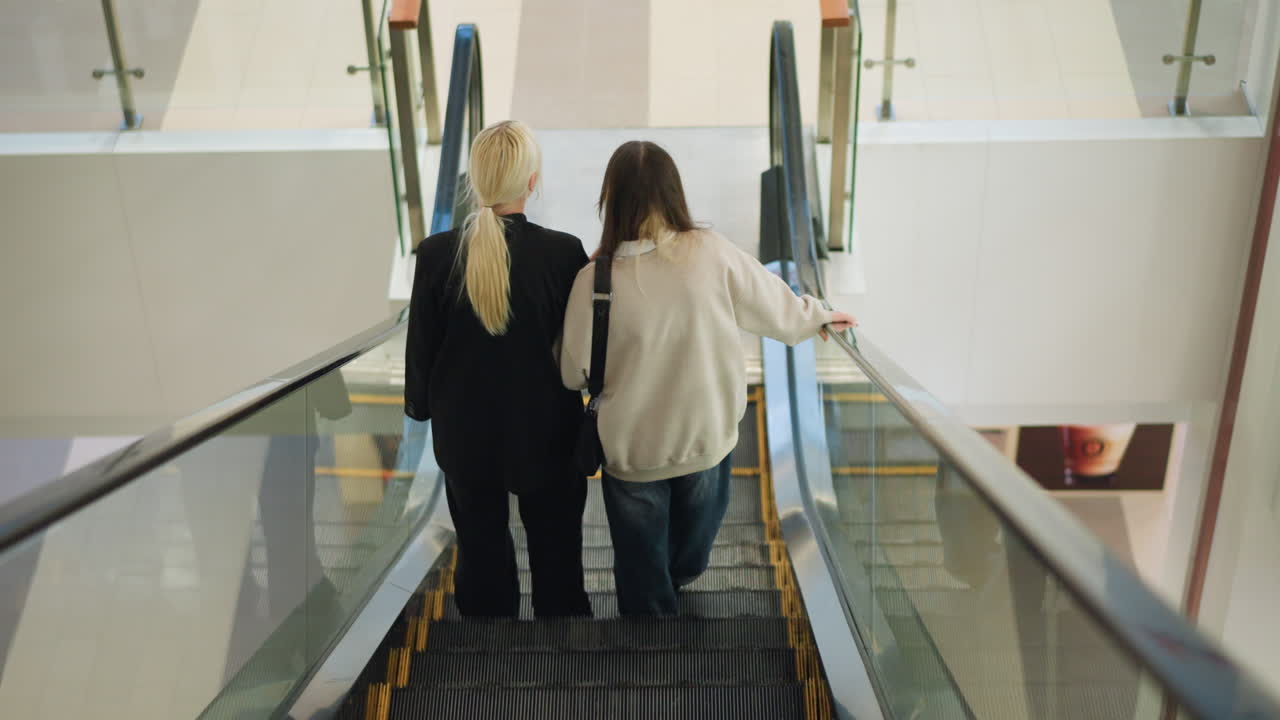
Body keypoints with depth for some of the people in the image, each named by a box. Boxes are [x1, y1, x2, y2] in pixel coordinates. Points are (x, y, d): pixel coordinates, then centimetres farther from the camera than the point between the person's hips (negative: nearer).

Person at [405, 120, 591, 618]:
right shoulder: (564, 252, -17)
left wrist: (420, 405, 14)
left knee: (481, 552, 20)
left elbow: (420, 346, -3)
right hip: (546, 432, -1)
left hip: (465, 432, 2)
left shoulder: (436, 253, -13)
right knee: (556, 557, 17)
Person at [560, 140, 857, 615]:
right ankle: (681, 573, 65)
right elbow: (775, 304, -2)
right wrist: (818, 316, 17)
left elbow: (575, 372, -11)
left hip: (632, 447, -3)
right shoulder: (710, 252, -18)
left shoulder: (595, 279, -23)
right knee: (693, 536, 35)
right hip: (706, 433, 3)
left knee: (641, 572, 21)